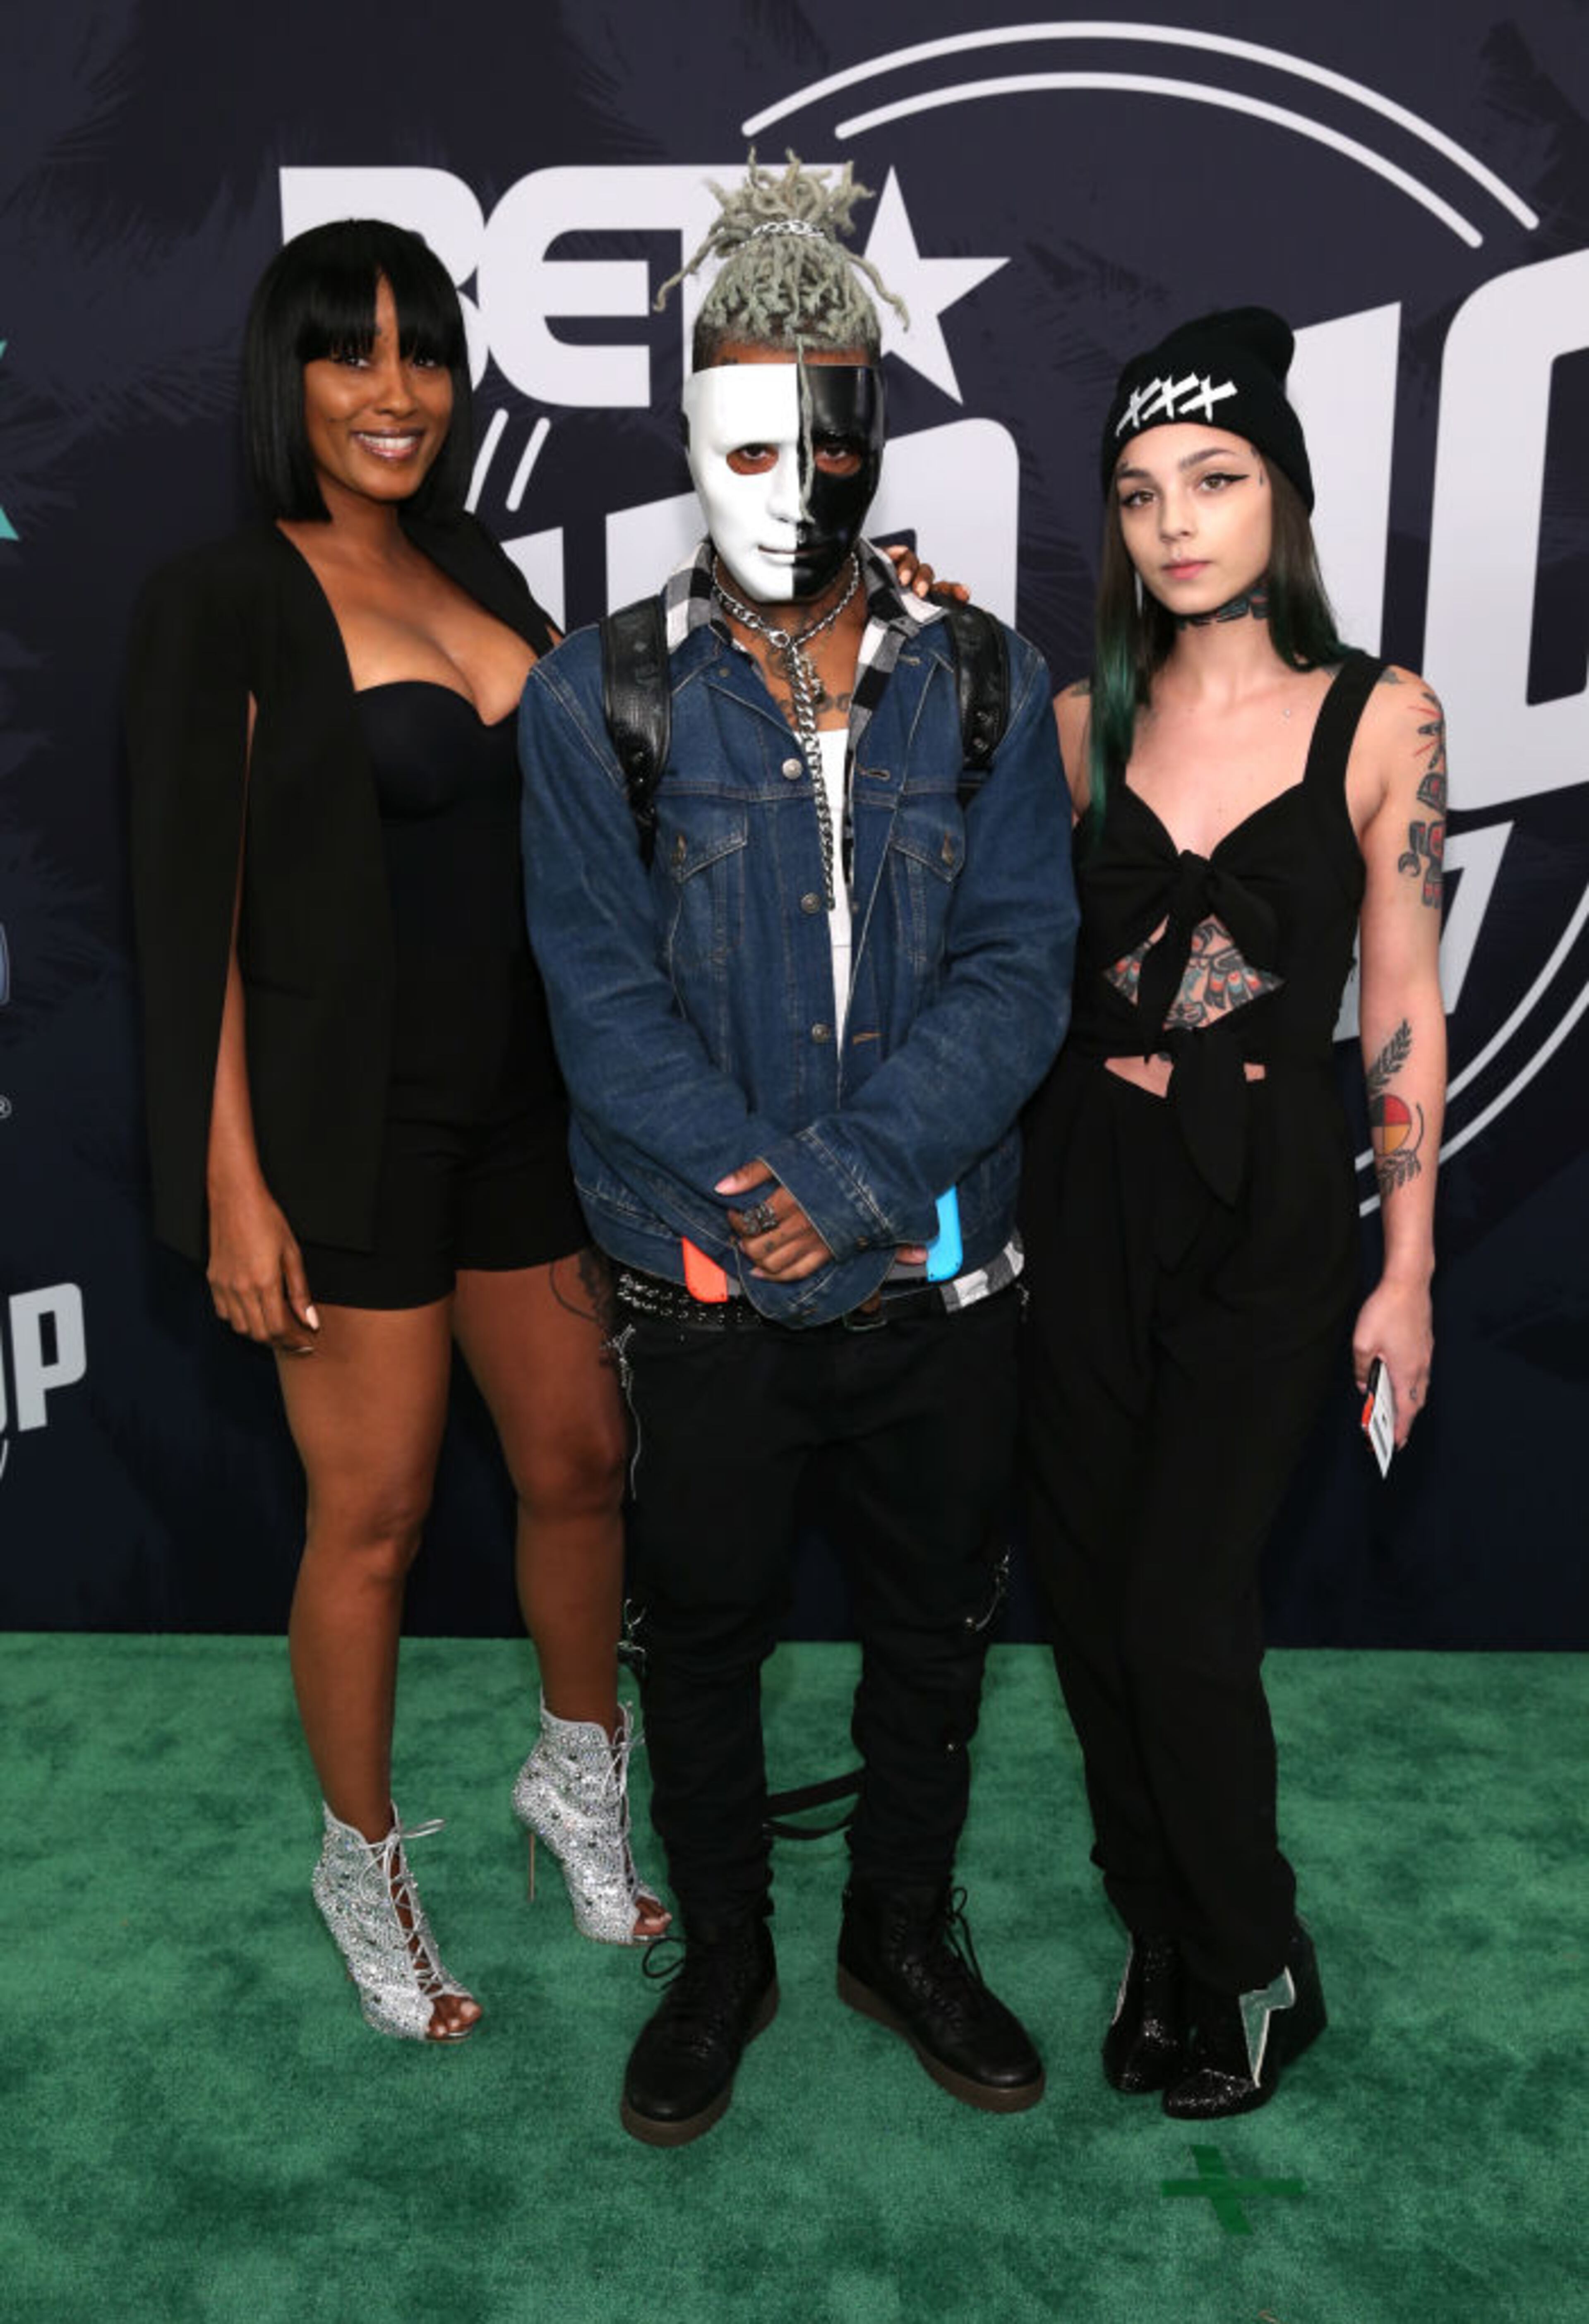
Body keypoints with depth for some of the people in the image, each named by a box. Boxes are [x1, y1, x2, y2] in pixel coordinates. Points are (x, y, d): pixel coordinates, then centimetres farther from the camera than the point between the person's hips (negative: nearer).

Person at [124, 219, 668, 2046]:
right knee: (373, 1518, 7)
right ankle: (363, 1860, 31)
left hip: (521, 1101, 6)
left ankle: (578, 1776, 40)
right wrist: (232, 1183, -15)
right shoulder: (223, 600, -8)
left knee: (580, 1459, 14)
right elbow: (194, 909, -11)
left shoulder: (475, 570, 11)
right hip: (348, 1123, -6)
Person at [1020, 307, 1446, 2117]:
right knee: (1092, 1597, 9)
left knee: (1183, 1616, -3)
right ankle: (1158, 1941, 32)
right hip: (1084, 1195, 3)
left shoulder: (1380, 719, -2)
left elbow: (1401, 1005, -2)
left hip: (1265, 1211, -3)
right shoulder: (1085, 721, 6)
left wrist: (1405, 1270, -3)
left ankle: (1254, 1972, 24)